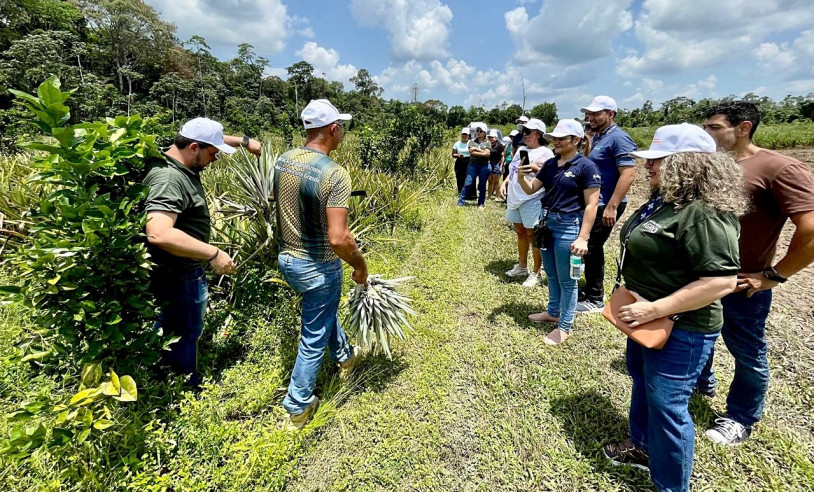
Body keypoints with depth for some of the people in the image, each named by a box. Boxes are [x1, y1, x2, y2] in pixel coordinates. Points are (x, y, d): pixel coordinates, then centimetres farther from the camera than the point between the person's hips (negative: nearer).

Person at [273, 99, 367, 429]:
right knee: (314, 338, 12)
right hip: (318, 267, -8)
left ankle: (344, 355, 55)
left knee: (325, 310, 31)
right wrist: (360, 264, -13)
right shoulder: (335, 173, -25)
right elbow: (337, 239, -30)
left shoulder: (282, 161, -2)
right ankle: (298, 406, 30)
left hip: (286, 258, 8)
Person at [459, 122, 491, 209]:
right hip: (472, 165, 0)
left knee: (482, 186, 6)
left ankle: (481, 204, 14)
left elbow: (487, 153, -8)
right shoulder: (472, 141, 10)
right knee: (468, 184, -6)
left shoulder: (487, 143, 7)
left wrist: (476, 149, -7)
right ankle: (460, 203, -5)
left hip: (484, 166, 0)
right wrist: (483, 153, -9)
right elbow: (471, 152, -5)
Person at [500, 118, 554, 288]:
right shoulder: (521, 149, 16)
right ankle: (522, 266, 31)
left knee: (533, 235, -2)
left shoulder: (545, 152, -8)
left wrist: (531, 167, -26)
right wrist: (504, 183, 8)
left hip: (532, 199, -8)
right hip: (514, 198, 8)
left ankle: (536, 273, 9)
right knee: (520, 232, 17)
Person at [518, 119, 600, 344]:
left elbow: (591, 206, -14)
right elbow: (531, 189, 10)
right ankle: (553, 312, 39)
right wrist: (521, 177, -12)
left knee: (566, 279, 4)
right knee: (551, 274, 20)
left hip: (568, 227, -7)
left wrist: (582, 238, -19)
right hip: (547, 223, 7)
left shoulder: (586, 166, -12)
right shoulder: (550, 164, 7)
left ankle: (565, 326, 19)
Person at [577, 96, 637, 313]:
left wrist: (612, 207, -26)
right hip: (593, 202, 9)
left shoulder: (618, 138, -15)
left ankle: (595, 299, 13)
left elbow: (628, 174, -24)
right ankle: (591, 291, 32)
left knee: (591, 249, -2)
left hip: (606, 205, -9)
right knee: (590, 248, 16)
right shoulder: (596, 136, 12)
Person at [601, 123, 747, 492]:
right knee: (642, 383, 25)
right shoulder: (664, 200, 5)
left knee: (666, 404, 4)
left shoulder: (704, 214, -26)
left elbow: (721, 281, -30)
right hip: (647, 320, 10)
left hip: (680, 329, -10)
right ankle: (641, 447, 48)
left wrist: (654, 310, -28)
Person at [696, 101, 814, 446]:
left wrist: (773, 276, -17)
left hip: (741, 287, -6)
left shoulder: (779, 169, -17)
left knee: (747, 355, 14)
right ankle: (701, 382, 50)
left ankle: (741, 419, 35)